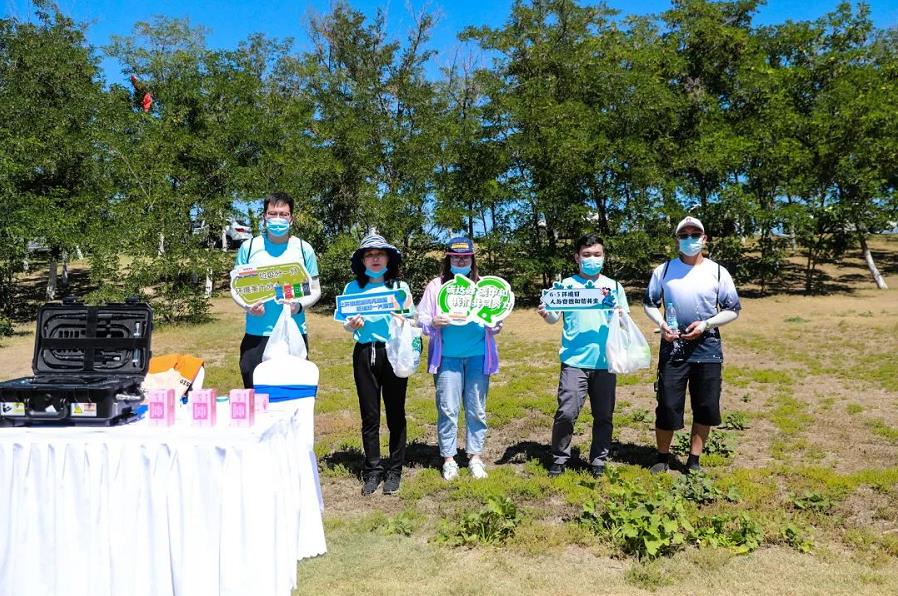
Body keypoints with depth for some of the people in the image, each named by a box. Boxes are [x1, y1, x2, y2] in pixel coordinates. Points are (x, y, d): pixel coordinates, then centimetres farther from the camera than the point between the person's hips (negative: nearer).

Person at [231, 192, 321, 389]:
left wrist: (299, 305, -14)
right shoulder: (249, 247, 5)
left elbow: (315, 290, 7)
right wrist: (247, 305, -11)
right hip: (256, 335, 1)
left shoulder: (303, 249, 4)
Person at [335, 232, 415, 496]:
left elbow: (412, 323, 7)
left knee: (395, 414, 4)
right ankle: (372, 471, 18)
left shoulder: (400, 286, 5)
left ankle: (394, 472, 15)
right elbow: (347, 326, 10)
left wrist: (404, 317, -15)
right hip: (365, 353, 1)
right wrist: (352, 325, -13)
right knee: (369, 415, 6)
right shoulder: (353, 288, 8)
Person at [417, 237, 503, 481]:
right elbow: (421, 319, 5)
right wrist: (433, 323, -16)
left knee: (477, 409, 6)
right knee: (448, 409, 0)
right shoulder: (436, 285, 6)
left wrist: (495, 325, -11)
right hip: (448, 357, -1)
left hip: (477, 356, 1)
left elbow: (495, 320, 12)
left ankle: (475, 456, 18)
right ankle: (449, 459, 12)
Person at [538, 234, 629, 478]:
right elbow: (555, 317, 5)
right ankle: (560, 458, 10)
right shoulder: (567, 284, 7)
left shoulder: (613, 286, 11)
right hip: (574, 360, -2)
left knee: (603, 415, 9)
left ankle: (598, 460, 25)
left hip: (605, 361, 2)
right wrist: (546, 313, -17)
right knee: (567, 412, -9)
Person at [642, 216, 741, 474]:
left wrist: (705, 324, -11)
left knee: (705, 407, 7)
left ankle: (693, 461, 22)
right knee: (667, 404, 0)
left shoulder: (718, 272, 1)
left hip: (707, 347, 1)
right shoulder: (663, 270, 3)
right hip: (673, 346, 0)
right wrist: (661, 323, -8)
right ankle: (663, 457, 19)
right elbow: (649, 303, 11)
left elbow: (733, 310, 4)